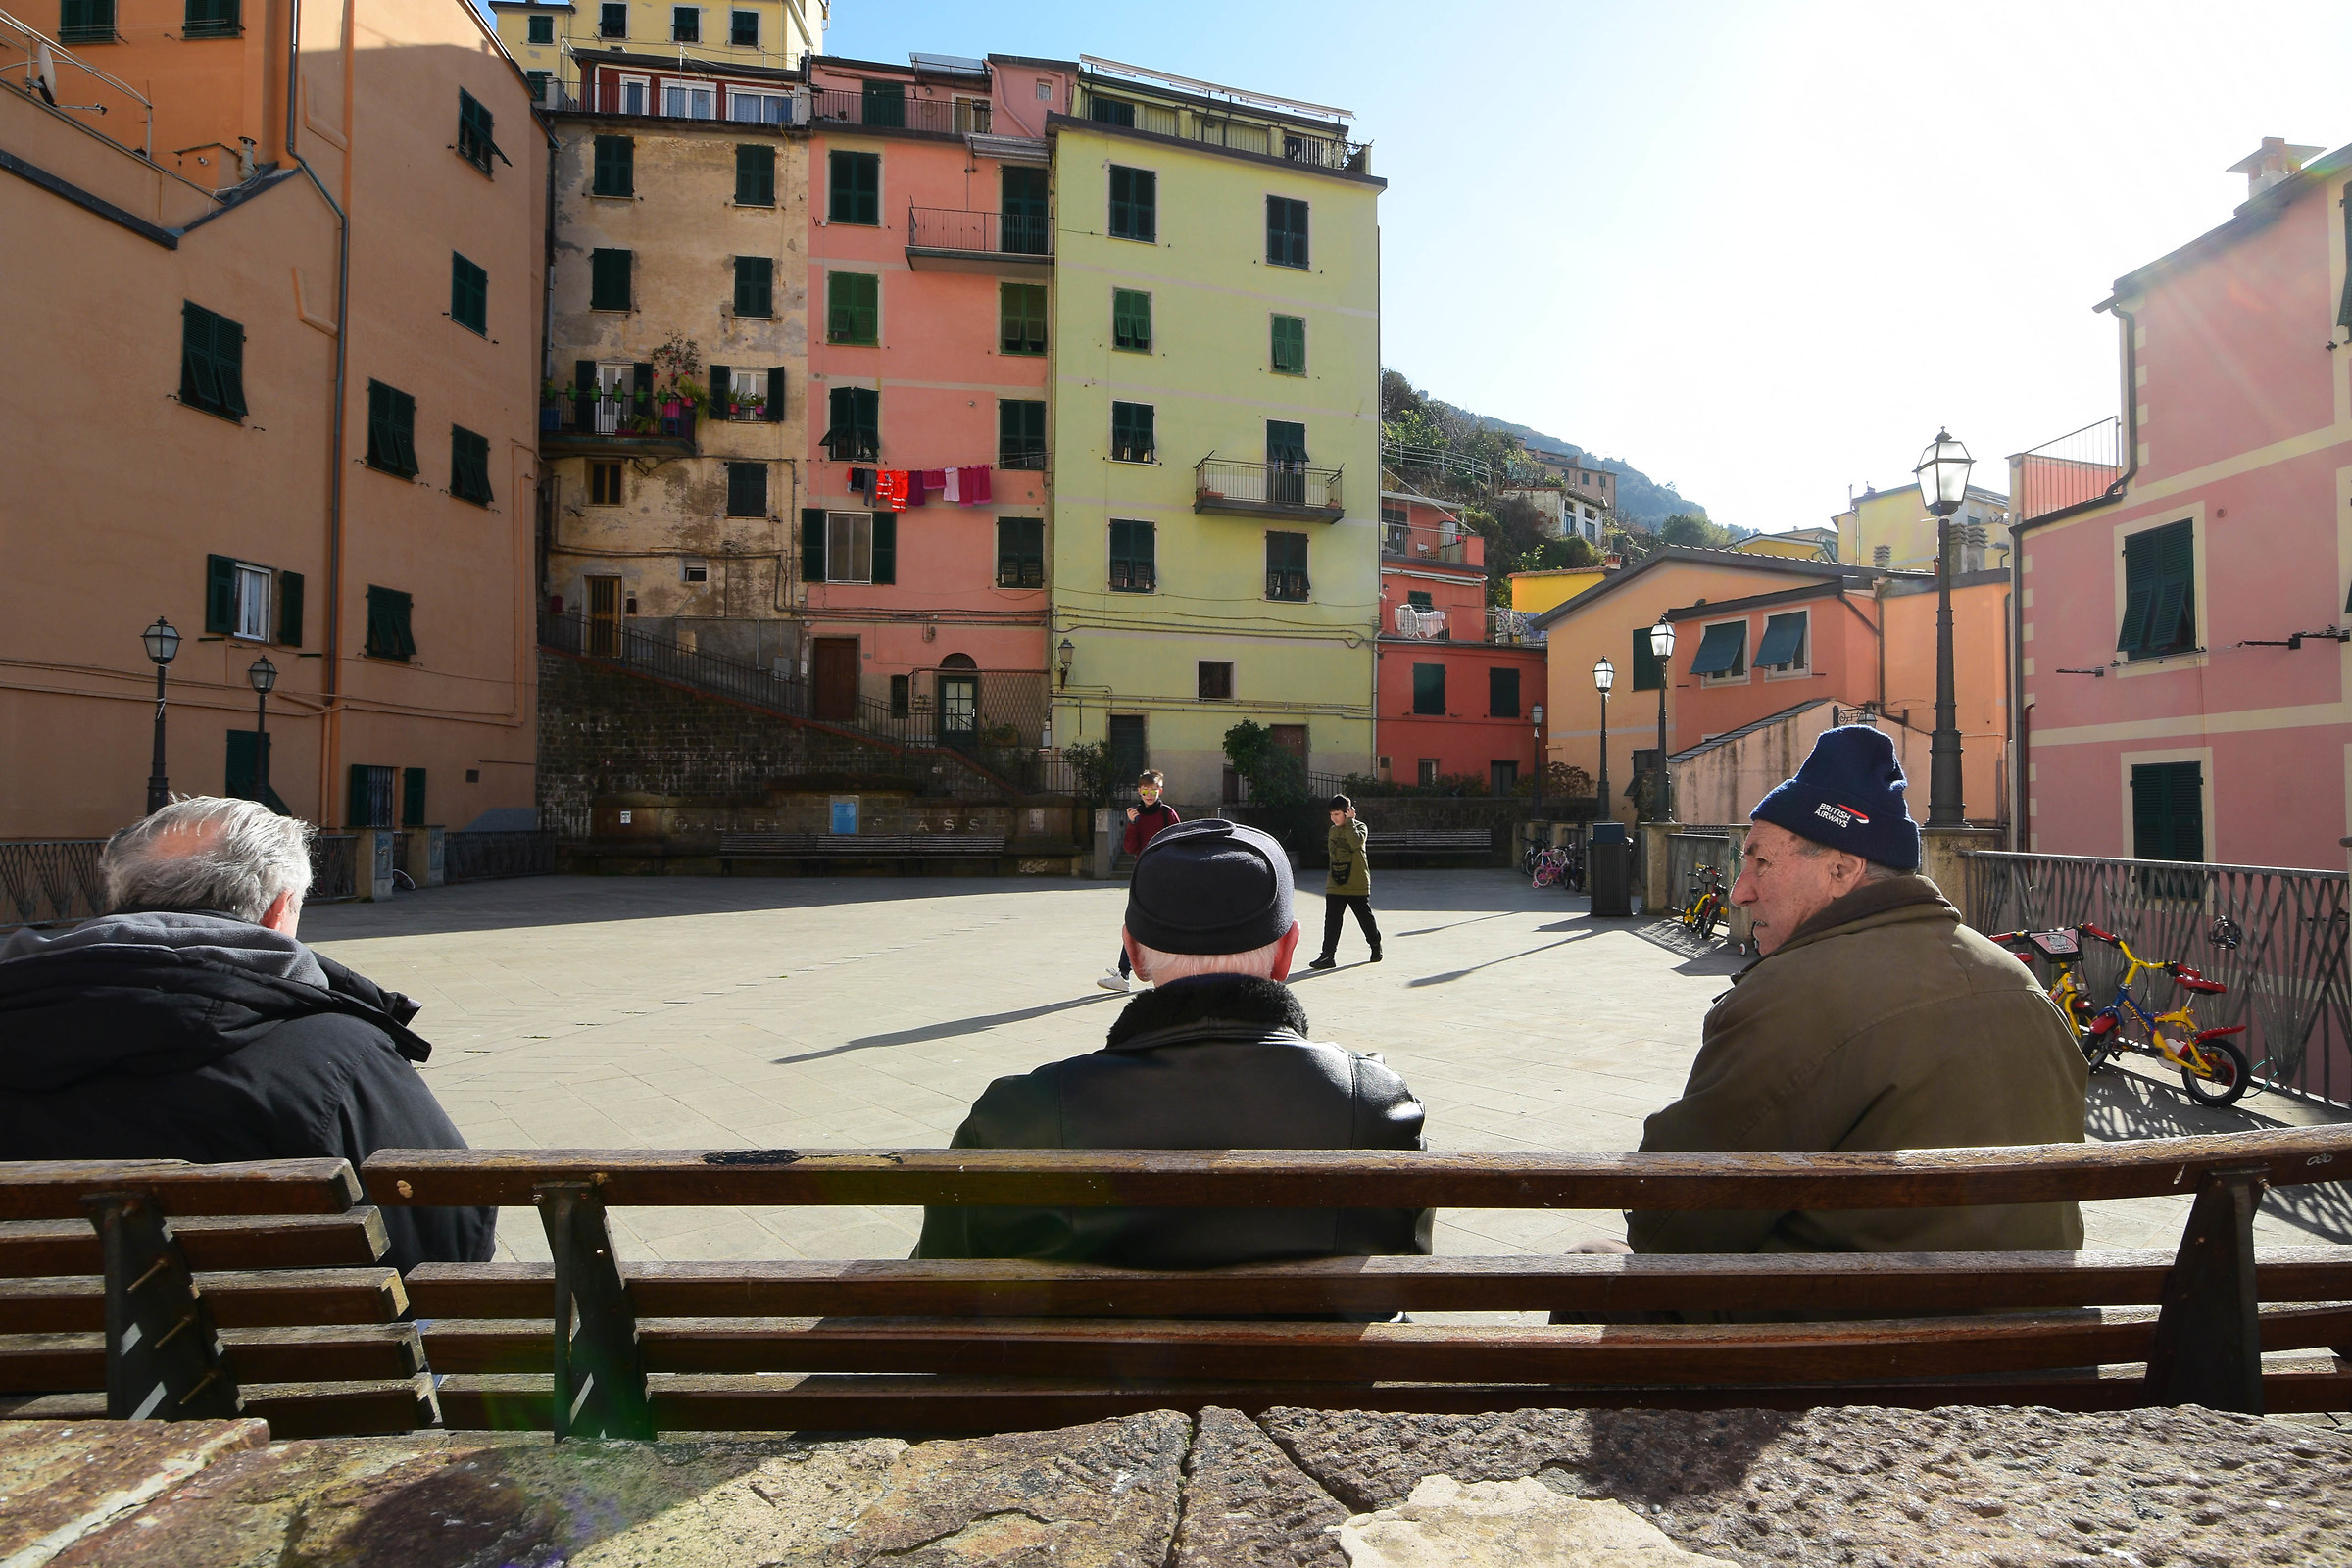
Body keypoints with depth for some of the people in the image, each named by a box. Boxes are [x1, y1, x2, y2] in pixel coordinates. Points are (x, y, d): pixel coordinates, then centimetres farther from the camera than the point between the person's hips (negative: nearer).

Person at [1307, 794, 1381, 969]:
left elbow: (1356, 842, -26)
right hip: (1335, 885, 4)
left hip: (1358, 885, -4)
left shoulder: (1359, 827, -6)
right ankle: (1328, 955, -5)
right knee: (1331, 920, -5)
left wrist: (1349, 821, -20)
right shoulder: (1333, 830, 12)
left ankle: (1375, 945, 33)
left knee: (1365, 918, 9)